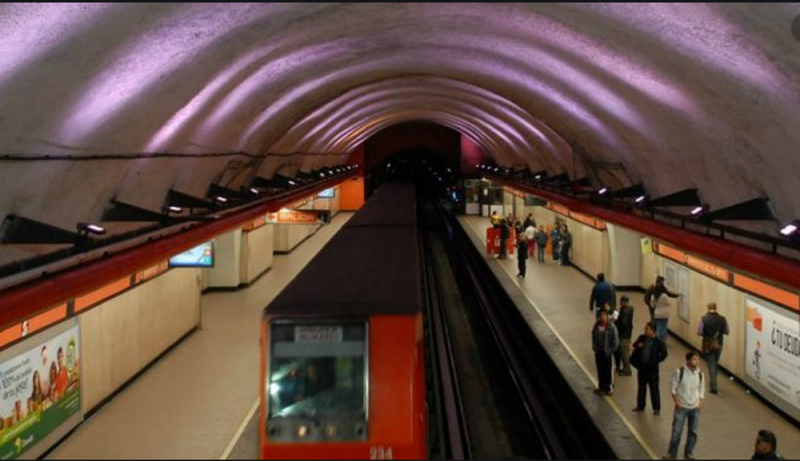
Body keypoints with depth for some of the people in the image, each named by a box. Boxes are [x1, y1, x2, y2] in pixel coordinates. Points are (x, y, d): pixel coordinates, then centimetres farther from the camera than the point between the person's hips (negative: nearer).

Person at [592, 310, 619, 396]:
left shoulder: (611, 327, -15)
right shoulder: (597, 326, 1)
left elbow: (615, 340, -12)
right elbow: (594, 337, 10)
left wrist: (612, 351, -10)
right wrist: (595, 348, 5)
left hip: (607, 352, -5)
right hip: (598, 352, 5)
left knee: (607, 370, 4)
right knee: (600, 370, 14)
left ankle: (608, 387, 18)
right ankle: (601, 387, 27)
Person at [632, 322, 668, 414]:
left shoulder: (658, 342, -13)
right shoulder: (641, 338, 1)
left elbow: (664, 353, -8)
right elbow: (634, 347, 12)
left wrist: (656, 361, -8)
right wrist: (637, 346, -10)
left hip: (652, 369, -5)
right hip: (641, 367, 5)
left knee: (654, 388, 4)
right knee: (641, 387, 16)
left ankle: (656, 408, 14)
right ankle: (640, 406, 29)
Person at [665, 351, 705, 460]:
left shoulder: (700, 373, -2)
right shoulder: (679, 372, -13)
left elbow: (702, 389, 11)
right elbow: (673, 387, -7)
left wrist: (700, 402, 0)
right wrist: (676, 402, -12)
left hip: (695, 407, 3)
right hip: (682, 406, -3)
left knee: (693, 431, 8)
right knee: (676, 431, -1)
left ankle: (689, 452, 26)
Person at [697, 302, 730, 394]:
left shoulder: (704, 319, -16)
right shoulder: (722, 319, -9)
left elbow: (699, 333, -13)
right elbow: (727, 332, -1)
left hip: (708, 345, -3)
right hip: (718, 344, 3)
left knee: (711, 365, 5)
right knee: (716, 364, 21)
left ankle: (713, 386, 0)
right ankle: (713, 383, 35)